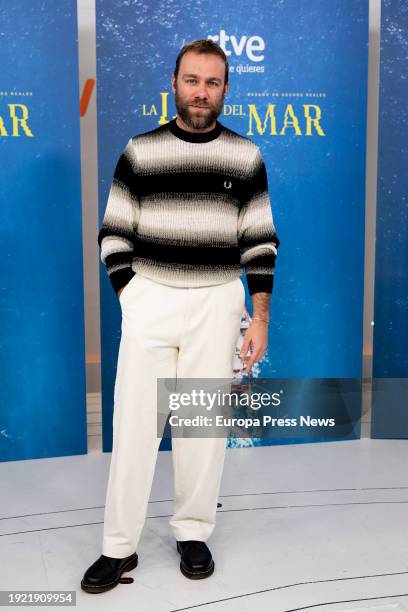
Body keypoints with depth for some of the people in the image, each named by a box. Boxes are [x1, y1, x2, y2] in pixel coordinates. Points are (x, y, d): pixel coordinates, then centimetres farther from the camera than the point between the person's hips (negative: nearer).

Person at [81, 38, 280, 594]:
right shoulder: (140, 151, 2)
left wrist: (260, 319, -1)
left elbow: (260, 243, 4)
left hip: (218, 301, 1)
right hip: (150, 298, 0)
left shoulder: (246, 157, 3)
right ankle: (119, 547, 11)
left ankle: (193, 533, 23)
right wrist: (131, 299, -4)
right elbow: (114, 234, 4)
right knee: (134, 422, 0)